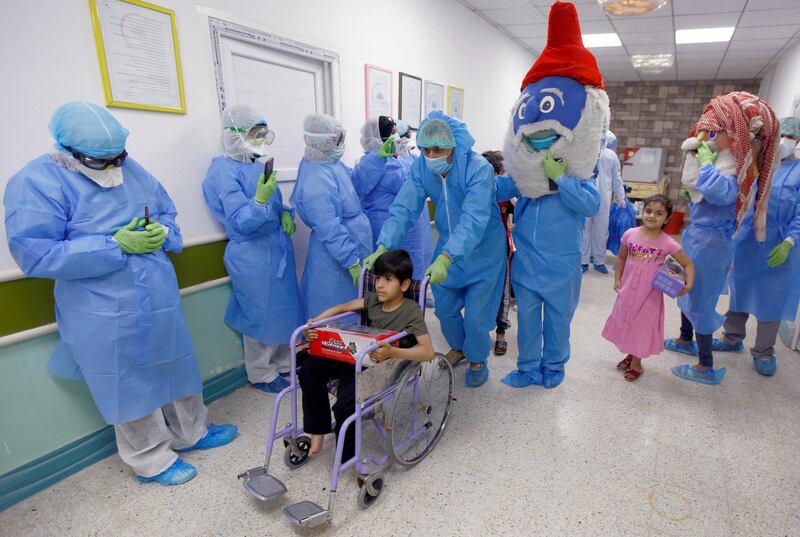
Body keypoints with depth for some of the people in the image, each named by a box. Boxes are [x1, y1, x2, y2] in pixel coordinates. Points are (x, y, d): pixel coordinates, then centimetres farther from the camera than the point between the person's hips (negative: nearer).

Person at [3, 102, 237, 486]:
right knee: (130, 387, 9)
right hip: (107, 316, -5)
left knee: (175, 367, 18)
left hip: (160, 300, 6)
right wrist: (114, 245, -23)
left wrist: (163, 233, -10)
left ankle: (191, 432, 40)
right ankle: (151, 460, 30)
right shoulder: (36, 183, -12)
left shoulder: (132, 169, 6)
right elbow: (35, 255, -17)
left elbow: (167, 213, 14)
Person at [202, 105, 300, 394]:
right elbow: (241, 222, -20)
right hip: (253, 255, -8)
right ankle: (261, 374, 25)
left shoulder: (259, 164, 8)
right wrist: (259, 199, -37)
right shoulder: (224, 170, -15)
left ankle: (283, 362, 37)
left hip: (279, 247, 8)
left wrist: (285, 214, -1)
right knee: (260, 314, 5)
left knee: (285, 308, 17)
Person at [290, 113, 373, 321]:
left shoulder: (331, 163, 2)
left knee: (355, 309, 23)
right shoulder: (316, 183, -27)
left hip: (354, 246, 10)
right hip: (336, 257, -10)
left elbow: (356, 181, 19)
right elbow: (330, 230, -27)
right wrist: (352, 263, -24)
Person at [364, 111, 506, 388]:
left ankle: (477, 359, 31)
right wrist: (383, 247, -33)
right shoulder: (421, 168, -13)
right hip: (447, 246, 5)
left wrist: (446, 258, -50)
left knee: (475, 313, 1)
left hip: (482, 248, -4)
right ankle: (458, 347, 44)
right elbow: (404, 208, -20)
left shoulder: (478, 168, -28)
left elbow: (473, 220, -38)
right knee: (444, 306, 14)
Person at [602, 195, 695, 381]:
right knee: (626, 321, 16)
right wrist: (617, 279, 0)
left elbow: (688, 264, -6)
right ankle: (630, 355, 39)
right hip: (628, 289, 3)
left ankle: (636, 362, 29)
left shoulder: (668, 243, -15)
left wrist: (689, 284, -21)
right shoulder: (630, 234, -8)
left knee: (643, 324, 10)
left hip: (649, 293, -3)